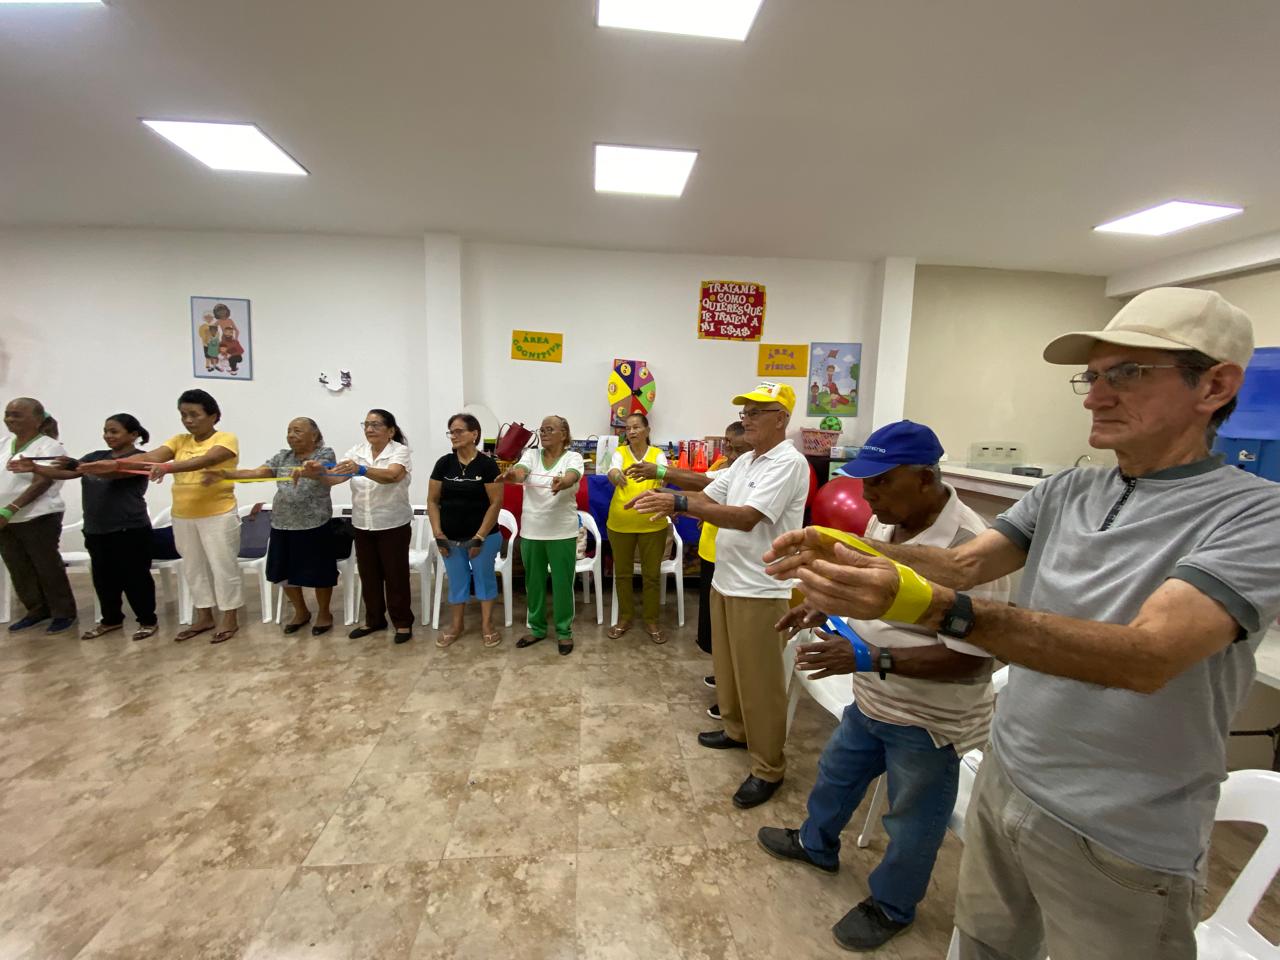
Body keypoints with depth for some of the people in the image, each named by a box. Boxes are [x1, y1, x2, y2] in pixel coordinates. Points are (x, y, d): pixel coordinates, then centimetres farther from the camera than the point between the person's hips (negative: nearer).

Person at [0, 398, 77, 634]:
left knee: (47, 568, 1)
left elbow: (41, 483, -18)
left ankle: (64, 613, 11)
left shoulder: (49, 447, -10)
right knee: (19, 569, 12)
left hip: (38, 519, -6)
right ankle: (37, 610, 25)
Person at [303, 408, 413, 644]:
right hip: (363, 525, 5)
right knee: (368, 574, 14)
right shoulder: (356, 451, 4)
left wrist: (361, 470, -48)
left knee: (395, 574, 4)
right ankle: (374, 619, 31)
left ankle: (403, 622, 18)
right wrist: (317, 472, -31)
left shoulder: (400, 451, -12)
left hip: (393, 524, -5)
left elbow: (390, 476, -32)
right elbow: (335, 477, -9)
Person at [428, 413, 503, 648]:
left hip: (483, 537, -3)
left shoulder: (487, 464, -9)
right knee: (457, 580, 15)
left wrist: (479, 537, -12)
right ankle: (456, 625, 32)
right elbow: (432, 500, 5)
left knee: (484, 577, 10)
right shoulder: (444, 463, 1)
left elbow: (496, 503, -10)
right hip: (451, 538, 3)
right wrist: (438, 534, -3)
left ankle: (487, 625, 25)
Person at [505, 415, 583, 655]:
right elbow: (520, 472, -18)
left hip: (562, 532, -3)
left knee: (562, 583, 6)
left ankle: (564, 631, 24)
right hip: (531, 531, 3)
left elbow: (572, 476, -28)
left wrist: (562, 482, -53)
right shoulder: (531, 455, 3)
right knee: (534, 581, 15)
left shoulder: (573, 457, -6)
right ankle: (536, 628, 32)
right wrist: (512, 475, -43)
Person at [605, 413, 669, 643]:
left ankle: (651, 620, 25)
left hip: (652, 524, 0)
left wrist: (654, 471, -45)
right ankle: (625, 617, 30)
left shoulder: (658, 454, -1)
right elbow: (612, 472, -22)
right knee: (622, 573, 13)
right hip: (620, 523, 1)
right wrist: (617, 476, -47)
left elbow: (665, 475, -21)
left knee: (652, 574, 8)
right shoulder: (619, 453, -1)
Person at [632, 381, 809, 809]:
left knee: (759, 680, 4)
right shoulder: (744, 461, 12)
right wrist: (666, 496, -12)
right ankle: (736, 730, 44)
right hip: (725, 581, 9)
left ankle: (768, 768, 22)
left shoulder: (789, 463, -18)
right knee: (727, 667, 22)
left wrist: (679, 503, -32)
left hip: (760, 591, -9)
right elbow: (707, 498, 8)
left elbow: (747, 518, -28)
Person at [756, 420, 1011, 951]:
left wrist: (870, 658, -35)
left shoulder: (970, 547, -30)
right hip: (872, 701, 8)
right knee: (837, 772, 27)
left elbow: (970, 657, -30)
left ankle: (891, 907, 45)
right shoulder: (884, 523, -5)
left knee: (912, 819, 19)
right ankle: (816, 844, 55)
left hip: (927, 720, -8)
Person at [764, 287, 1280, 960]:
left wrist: (926, 604, -45)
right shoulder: (1064, 491, 0)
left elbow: (1148, 656, -33)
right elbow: (968, 561, -6)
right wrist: (849, 551, -23)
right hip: (1002, 783, 5)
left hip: (1121, 843, -5)